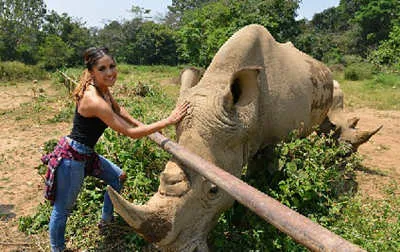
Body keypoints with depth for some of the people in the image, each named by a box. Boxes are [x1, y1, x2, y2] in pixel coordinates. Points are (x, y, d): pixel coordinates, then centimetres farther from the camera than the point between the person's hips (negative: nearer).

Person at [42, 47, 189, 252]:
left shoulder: (102, 89, -2)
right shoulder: (94, 101, -30)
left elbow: (117, 108, 20)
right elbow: (130, 133, -29)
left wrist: (140, 124, 14)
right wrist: (169, 120, -28)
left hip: (86, 153, 10)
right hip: (71, 157, -10)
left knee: (118, 177, 23)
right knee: (63, 209, 6)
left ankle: (106, 220, 41)